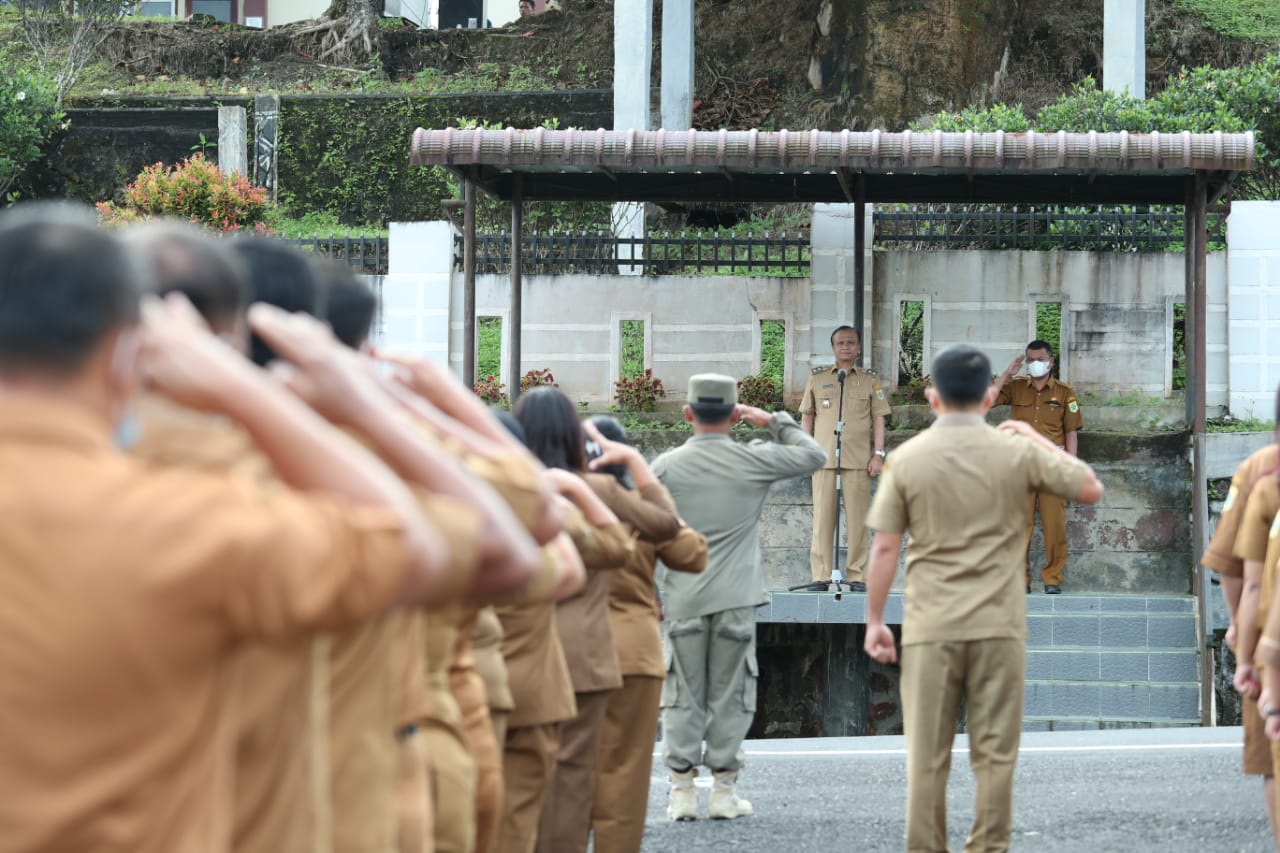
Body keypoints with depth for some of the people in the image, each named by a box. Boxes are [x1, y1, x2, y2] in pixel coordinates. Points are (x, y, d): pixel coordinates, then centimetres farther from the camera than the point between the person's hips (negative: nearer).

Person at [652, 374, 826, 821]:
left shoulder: (666, 466, -2)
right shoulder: (753, 460, -3)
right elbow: (814, 455, 11)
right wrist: (772, 420, 15)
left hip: (684, 599, 0)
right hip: (735, 599, 0)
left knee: (682, 696, 5)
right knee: (729, 695, 6)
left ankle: (682, 790, 2)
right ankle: (724, 790, 6)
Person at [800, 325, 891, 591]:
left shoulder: (870, 382, 10)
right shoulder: (817, 379, 12)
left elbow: (879, 419, 9)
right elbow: (807, 416, 13)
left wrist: (878, 454, -1)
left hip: (858, 459, 0)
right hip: (824, 457, 0)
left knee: (857, 517, -1)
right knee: (823, 516, -2)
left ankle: (857, 576, 2)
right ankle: (820, 575, 1)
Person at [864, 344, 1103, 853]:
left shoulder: (906, 459, -2)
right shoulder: (1017, 453, -3)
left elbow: (884, 548, -3)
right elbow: (1091, 489, 6)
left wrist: (874, 621, 6)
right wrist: (1039, 439, 16)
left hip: (930, 628, 0)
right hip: (999, 627, 0)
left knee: (927, 755, 6)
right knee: (994, 754, 6)